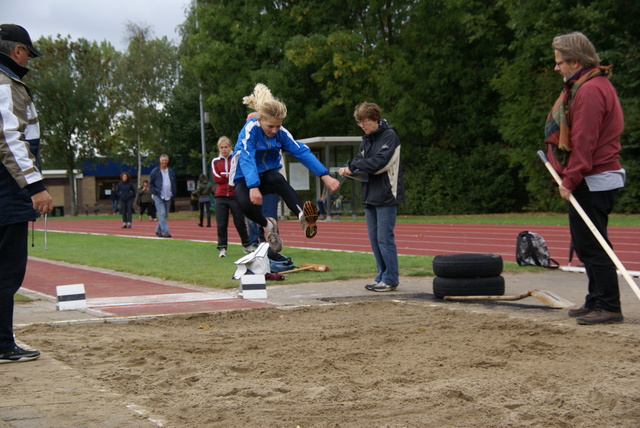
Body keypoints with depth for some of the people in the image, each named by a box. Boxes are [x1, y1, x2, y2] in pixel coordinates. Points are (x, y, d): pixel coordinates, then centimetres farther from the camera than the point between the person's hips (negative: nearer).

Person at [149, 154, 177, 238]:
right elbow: (151, 183, 5)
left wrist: (173, 193, 5)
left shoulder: (171, 172, 12)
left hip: (168, 196, 5)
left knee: (165, 214, 7)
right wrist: (154, 192, -8)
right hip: (158, 196, -5)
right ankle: (165, 231, -18)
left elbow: (174, 183, 19)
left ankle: (158, 230, 20)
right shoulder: (155, 171, 0)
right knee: (162, 214, -13)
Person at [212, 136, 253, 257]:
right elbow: (216, 178, -2)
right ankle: (222, 248, 6)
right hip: (220, 197, 2)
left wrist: (224, 176, -11)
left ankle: (247, 245, 16)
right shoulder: (215, 162, 11)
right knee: (221, 224, -2)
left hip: (235, 196, -1)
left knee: (240, 223, 1)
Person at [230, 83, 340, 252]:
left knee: (279, 179, -35)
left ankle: (303, 216, -48)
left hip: (267, 176, 2)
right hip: (245, 179, -2)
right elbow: (246, 159, -33)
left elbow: (303, 152, -15)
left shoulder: (281, 133, -8)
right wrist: (253, 187, -47)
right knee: (246, 203, -35)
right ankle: (268, 225, -4)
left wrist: (325, 175, -26)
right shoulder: (250, 129, -21)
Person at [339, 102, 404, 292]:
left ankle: (391, 279, 0)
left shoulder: (390, 136, -9)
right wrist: (350, 168, -7)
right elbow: (361, 160, 16)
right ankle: (382, 276, 17)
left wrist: (353, 166, -12)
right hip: (370, 195, 8)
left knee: (384, 238, -7)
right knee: (374, 238, 9)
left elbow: (379, 163, -19)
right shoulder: (367, 139, 15)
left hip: (386, 196, -8)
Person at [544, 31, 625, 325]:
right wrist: (568, 176, 18)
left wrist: (570, 180, -20)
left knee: (592, 245, -9)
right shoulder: (583, 87, 18)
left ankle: (609, 307, -6)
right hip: (591, 180, 11)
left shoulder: (590, 91, -17)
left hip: (593, 181, -11)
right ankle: (596, 302, 24)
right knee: (585, 245, 16)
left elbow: (584, 141, -22)